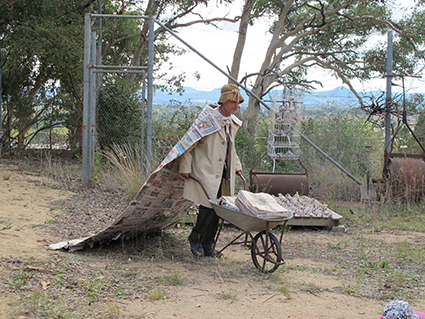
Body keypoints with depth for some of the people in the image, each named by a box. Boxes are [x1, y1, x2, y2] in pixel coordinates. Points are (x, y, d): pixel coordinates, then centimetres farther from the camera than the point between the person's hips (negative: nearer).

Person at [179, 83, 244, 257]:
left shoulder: (233, 123, 12)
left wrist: (237, 166, 24)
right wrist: (185, 167, -11)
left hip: (223, 174, 7)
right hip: (206, 171, -7)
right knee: (209, 206, -13)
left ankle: (207, 246, 15)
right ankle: (194, 238, 9)